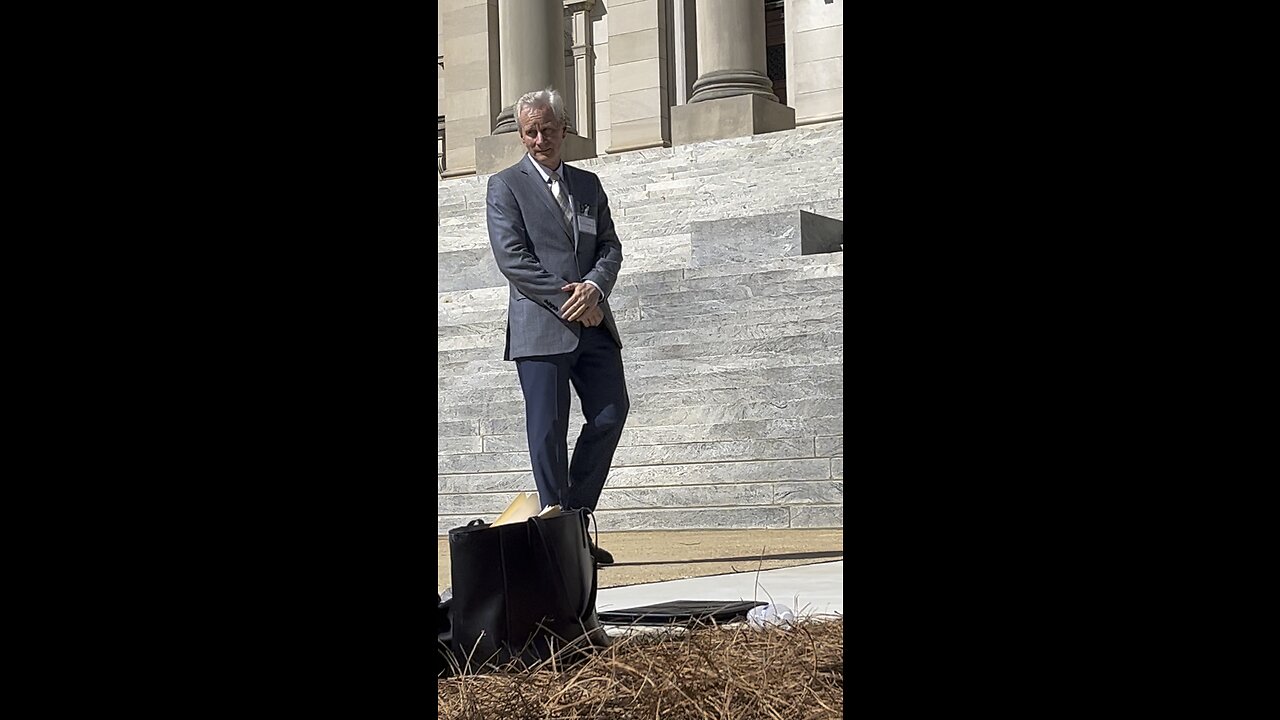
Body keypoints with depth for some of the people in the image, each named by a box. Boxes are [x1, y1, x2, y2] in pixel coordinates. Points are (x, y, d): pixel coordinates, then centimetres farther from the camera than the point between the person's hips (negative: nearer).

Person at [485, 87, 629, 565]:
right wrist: (568, 298, -13)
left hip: (593, 324, 5)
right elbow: (512, 258, -8)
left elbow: (610, 245, 12)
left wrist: (594, 287, -10)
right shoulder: (505, 186, 2)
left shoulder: (588, 184, 18)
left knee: (611, 414, 1)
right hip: (540, 327, -5)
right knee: (548, 430, -2)